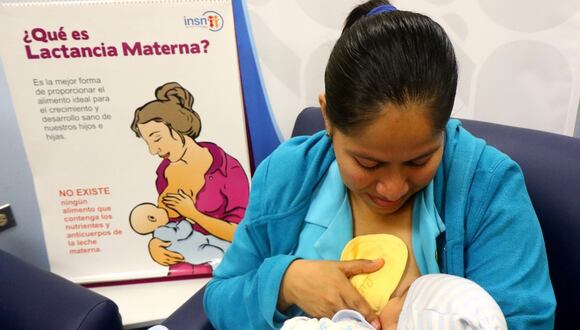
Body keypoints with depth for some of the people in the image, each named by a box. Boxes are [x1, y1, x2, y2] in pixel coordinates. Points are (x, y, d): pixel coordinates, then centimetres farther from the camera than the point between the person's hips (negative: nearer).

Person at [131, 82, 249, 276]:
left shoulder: (228, 169, -10)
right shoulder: (165, 172, 5)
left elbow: (240, 233, -11)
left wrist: (192, 213, -10)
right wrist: (153, 244, -5)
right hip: (180, 269, 6)